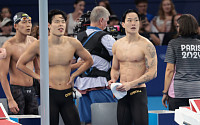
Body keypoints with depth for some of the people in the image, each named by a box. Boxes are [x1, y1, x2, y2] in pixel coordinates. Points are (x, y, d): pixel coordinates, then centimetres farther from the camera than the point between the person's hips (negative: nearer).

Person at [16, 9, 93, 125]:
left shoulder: (73, 43, 0)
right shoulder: (39, 45, -5)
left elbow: (89, 61, 16)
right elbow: (20, 64, 7)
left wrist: (73, 75, 7)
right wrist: (38, 77, 0)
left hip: (67, 95, 2)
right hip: (50, 94, -2)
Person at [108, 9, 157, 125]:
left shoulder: (146, 45, -7)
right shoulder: (117, 45, 11)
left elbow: (152, 73, -11)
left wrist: (130, 84, -18)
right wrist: (113, 79, 1)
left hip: (138, 91, -5)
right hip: (122, 93, 5)